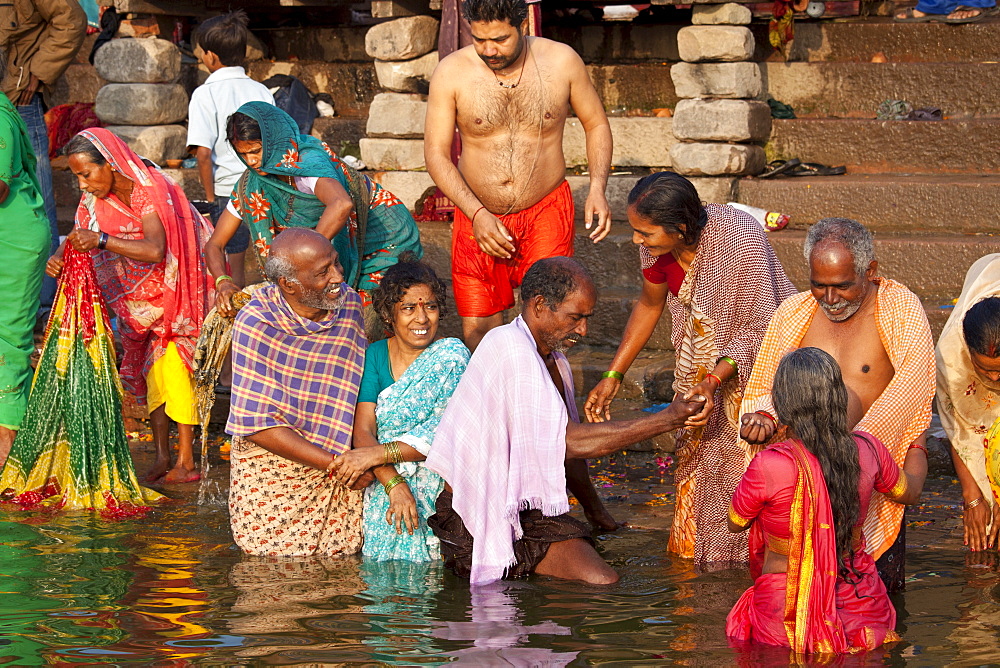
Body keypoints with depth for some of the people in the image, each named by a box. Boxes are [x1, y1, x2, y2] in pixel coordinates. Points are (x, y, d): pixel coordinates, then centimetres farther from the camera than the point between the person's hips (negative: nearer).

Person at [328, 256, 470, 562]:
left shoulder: (453, 356, -2)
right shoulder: (375, 356, 6)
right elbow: (363, 431, -3)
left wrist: (377, 454, -19)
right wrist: (394, 483, -21)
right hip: (382, 487, 2)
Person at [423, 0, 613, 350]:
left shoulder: (562, 61, -6)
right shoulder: (451, 73, -10)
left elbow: (596, 124, 7)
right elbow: (436, 153, -7)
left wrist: (598, 188, -8)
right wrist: (477, 213, -19)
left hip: (546, 212, 0)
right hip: (478, 214, 0)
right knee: (477, 332, -2)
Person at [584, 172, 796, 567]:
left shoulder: (740, 242, -35)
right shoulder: (657, 245, -15)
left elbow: (759, 330, -27)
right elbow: (649, 305, 5)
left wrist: (714, 380, -39)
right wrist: (613, 376, 3)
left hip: (756, 356, -6)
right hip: (701, 352, 6)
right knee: (696, 444, 10)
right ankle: (694, 545, 26)